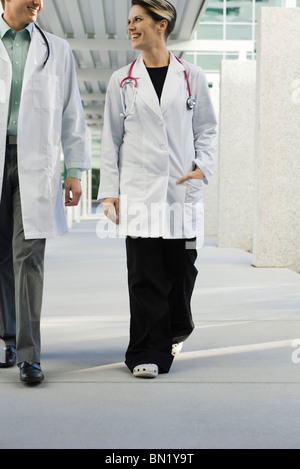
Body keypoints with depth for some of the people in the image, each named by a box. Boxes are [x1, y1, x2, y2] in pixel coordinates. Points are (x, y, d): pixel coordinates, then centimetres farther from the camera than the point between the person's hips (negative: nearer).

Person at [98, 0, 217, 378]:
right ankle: (147, 354, 3)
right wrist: (109, 191, 2)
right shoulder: (122, 81, 8)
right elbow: (111, 139, 8)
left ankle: (175, 329, 33)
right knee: (144, 276, -4)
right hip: (138, 194, 0)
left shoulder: (191, 77, 7)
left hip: (183, 192, 1)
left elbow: (206, 128, 12)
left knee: (181, 270, 6)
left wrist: (203, 165, -6)